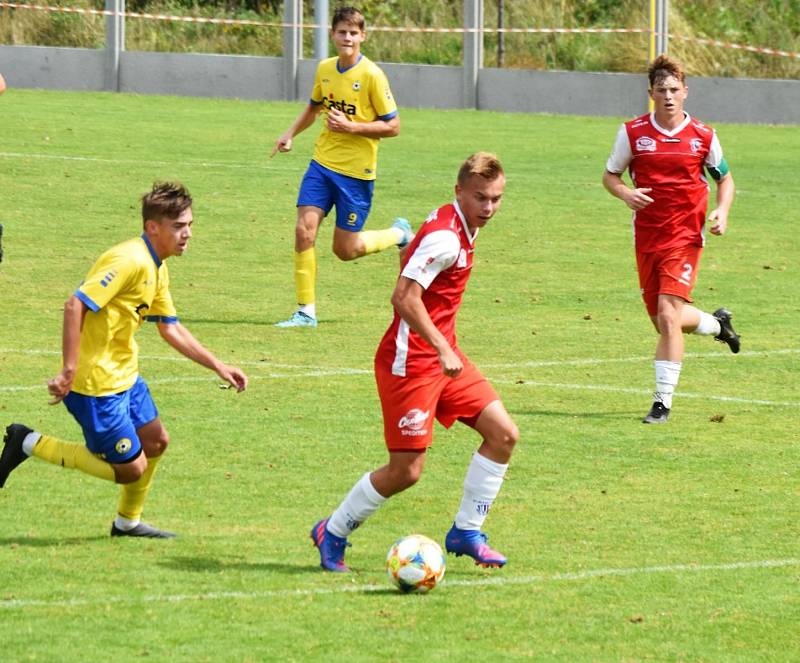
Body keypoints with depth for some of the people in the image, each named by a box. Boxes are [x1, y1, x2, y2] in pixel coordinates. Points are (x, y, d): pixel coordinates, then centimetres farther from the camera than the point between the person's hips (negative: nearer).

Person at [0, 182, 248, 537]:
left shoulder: (157, 269, 10)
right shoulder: (130, 261, -22)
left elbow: (171, 329, 20)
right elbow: (75, 305, -28)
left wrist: (219, 367, 16)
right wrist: (69, 370, -30)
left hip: (124, 375, 10)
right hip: (96, 384, -10)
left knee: (155, 440, 21)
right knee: (132, 468, -4)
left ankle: (128, 521, 40)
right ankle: (31, 444, 2)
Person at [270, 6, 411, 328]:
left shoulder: (372, 75, -13)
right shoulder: (325, 69, 5)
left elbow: (393, 126, -10)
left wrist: (351, 127, -21)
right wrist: (290, 134, 12)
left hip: (356, 171, -5)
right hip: (322, 164, 5)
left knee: (345, 250, 2)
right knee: (304, 230, -10)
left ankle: (399, 234, 31)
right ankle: (306, 311, -3)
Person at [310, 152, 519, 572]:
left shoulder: (460, 228, 9)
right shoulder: (445, 237, -21)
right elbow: (404, 298, -28)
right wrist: (442, 349, -32)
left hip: (442, 355, 10)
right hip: (410, 360, -10)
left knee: (503, 434, 1)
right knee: (406, 471, -6)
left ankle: (465, 532, 12)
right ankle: (332, 534, 14)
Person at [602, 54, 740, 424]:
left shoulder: (703, 136, -1)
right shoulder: (633, 133, 0)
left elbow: (724, 178, 13)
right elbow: (610, 174, 9)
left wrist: (722, 210, -6)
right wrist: (625, 193, -13)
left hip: (685, 236, -3)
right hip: (647, 237, 3)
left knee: (669, 314, -17)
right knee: (662, 320, 10)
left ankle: (663, 401, -13)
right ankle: (716, 324, 44)